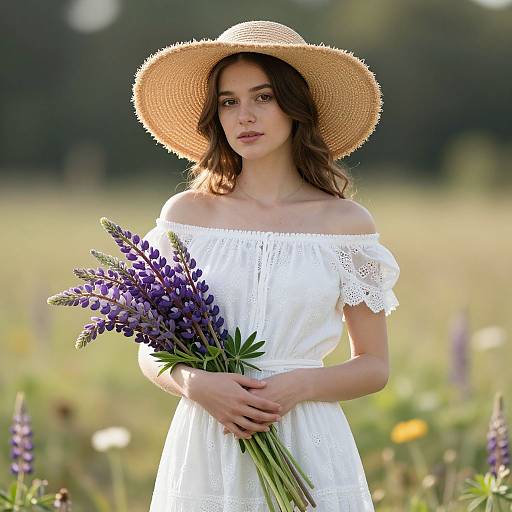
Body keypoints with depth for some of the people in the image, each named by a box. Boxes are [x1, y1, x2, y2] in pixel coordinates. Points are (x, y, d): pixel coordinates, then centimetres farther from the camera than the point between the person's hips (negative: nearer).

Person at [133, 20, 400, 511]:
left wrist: (300, 385, -12)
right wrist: (195, 383, -12)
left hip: (308, 449, -1)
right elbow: (151, 351, 8)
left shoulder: (346, 223, 0)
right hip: (204, 448, 1)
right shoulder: (186, 214, 3)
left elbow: (374, 366, 5)